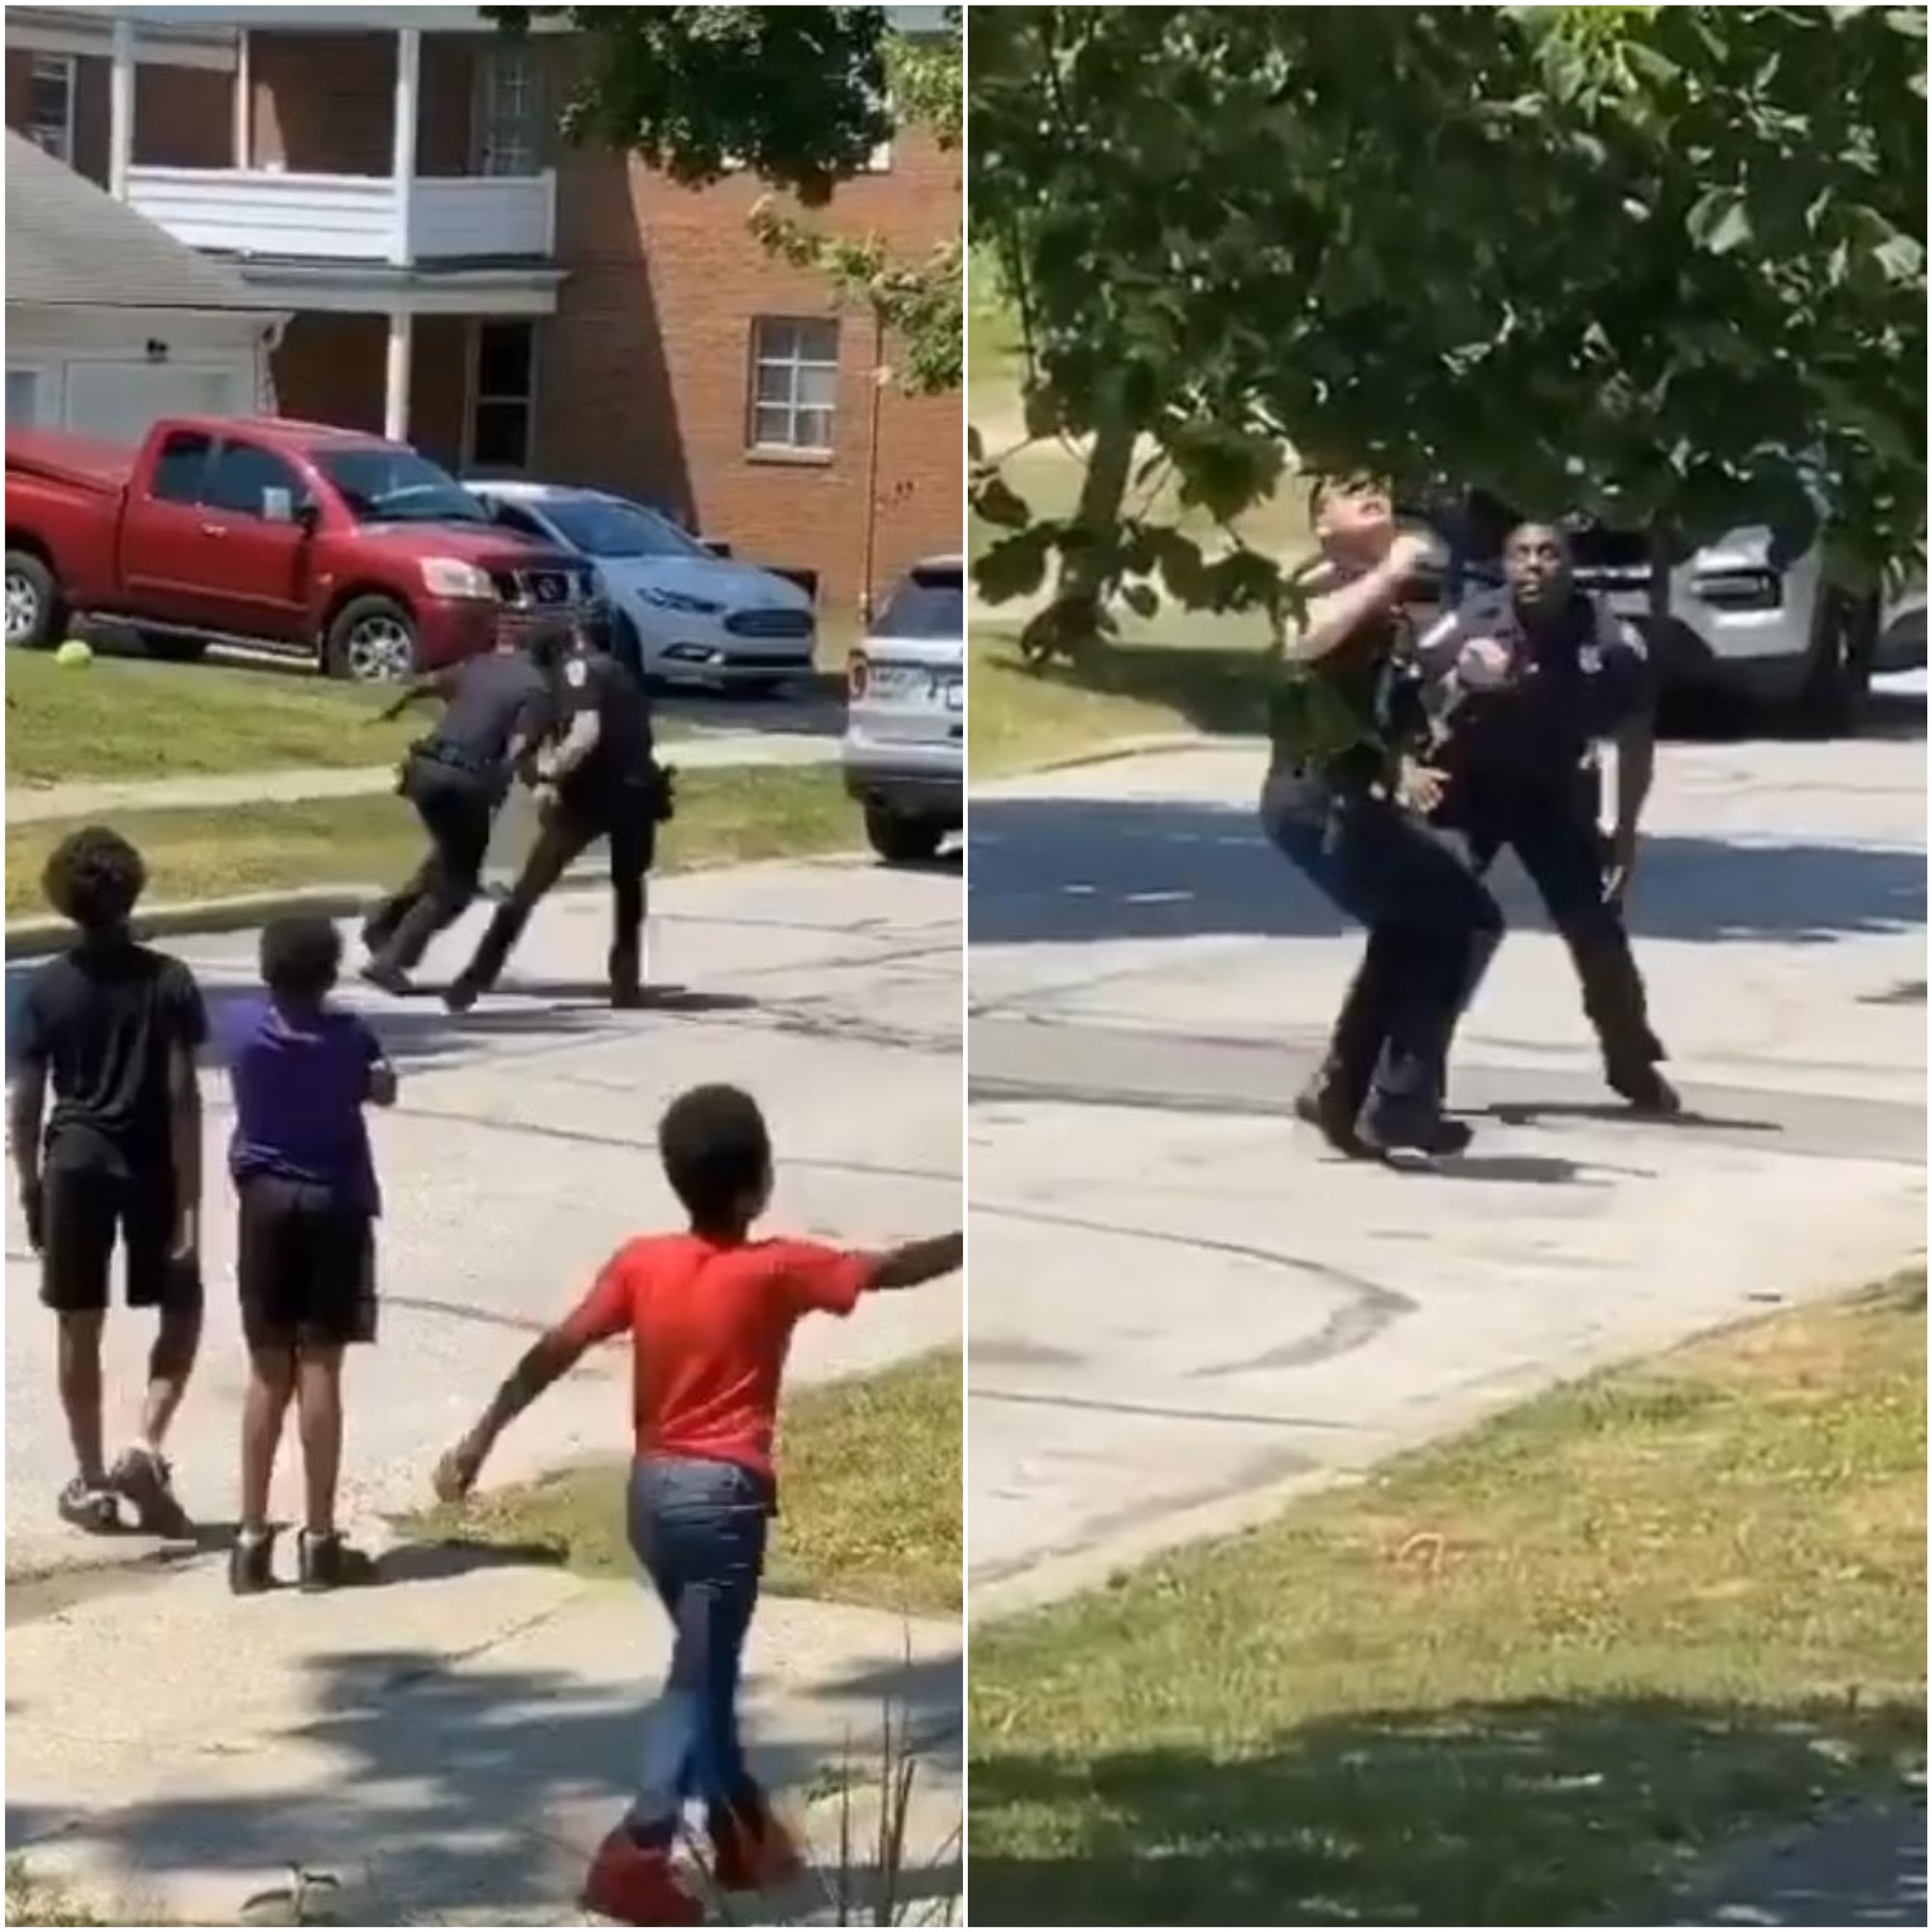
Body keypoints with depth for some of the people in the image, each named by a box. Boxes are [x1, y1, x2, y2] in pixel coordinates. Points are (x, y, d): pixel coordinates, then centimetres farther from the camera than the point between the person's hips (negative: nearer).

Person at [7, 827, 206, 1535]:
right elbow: (182, 1097, -11)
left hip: (75, 1165, 1)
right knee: (181, 1311, 14)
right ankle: (145, 1447, -4)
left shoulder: (45, 987, -4)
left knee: (79, 1327, 10)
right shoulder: (168, 981, -9)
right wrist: (190, 1201, -9)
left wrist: (30, 1186, 11)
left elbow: (25, 1102, -1)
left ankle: (91, 1482, 15)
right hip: (151, 1166, -1)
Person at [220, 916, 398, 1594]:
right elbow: (384, 1091, 14)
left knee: (267, 1372, 7)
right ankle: (319, 1539, -1)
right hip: (335, 1205, -2)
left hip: (265, 1201, 2)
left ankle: (253, 1539, 5)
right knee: (319, 1369, -2)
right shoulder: (349, 1036, -7)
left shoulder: (241, 1025, -5)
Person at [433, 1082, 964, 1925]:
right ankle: (635, 1857, -13)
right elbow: (891, 1271, -5)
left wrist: (479, 1440, -5)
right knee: (699, 1678, -2)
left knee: (706, 1666, 20)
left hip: (653, 1488, 6)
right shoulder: (776, 1271, -12)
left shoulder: (639, 1262, -2)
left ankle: (745, 1834, 31)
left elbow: (554, 1352, -7)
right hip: (722, 1494, -6)